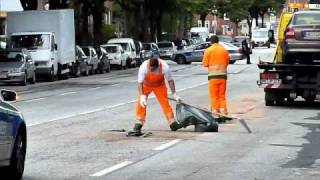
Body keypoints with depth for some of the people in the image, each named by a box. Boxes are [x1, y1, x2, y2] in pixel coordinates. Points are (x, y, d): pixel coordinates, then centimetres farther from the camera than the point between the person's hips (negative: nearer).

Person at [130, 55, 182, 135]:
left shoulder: (164, 67, -34)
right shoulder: (144, 67, -37)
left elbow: (170, 80, -19)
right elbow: (140, 83, -29)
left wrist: (174, 94, -17)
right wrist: (142, 96, -39)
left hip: (159, 85, 1)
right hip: (146, 85, 0)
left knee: (165, 102, -1)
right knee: (141, 103, -11)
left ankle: (172, 123, 8)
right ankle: (138, 124, -3)